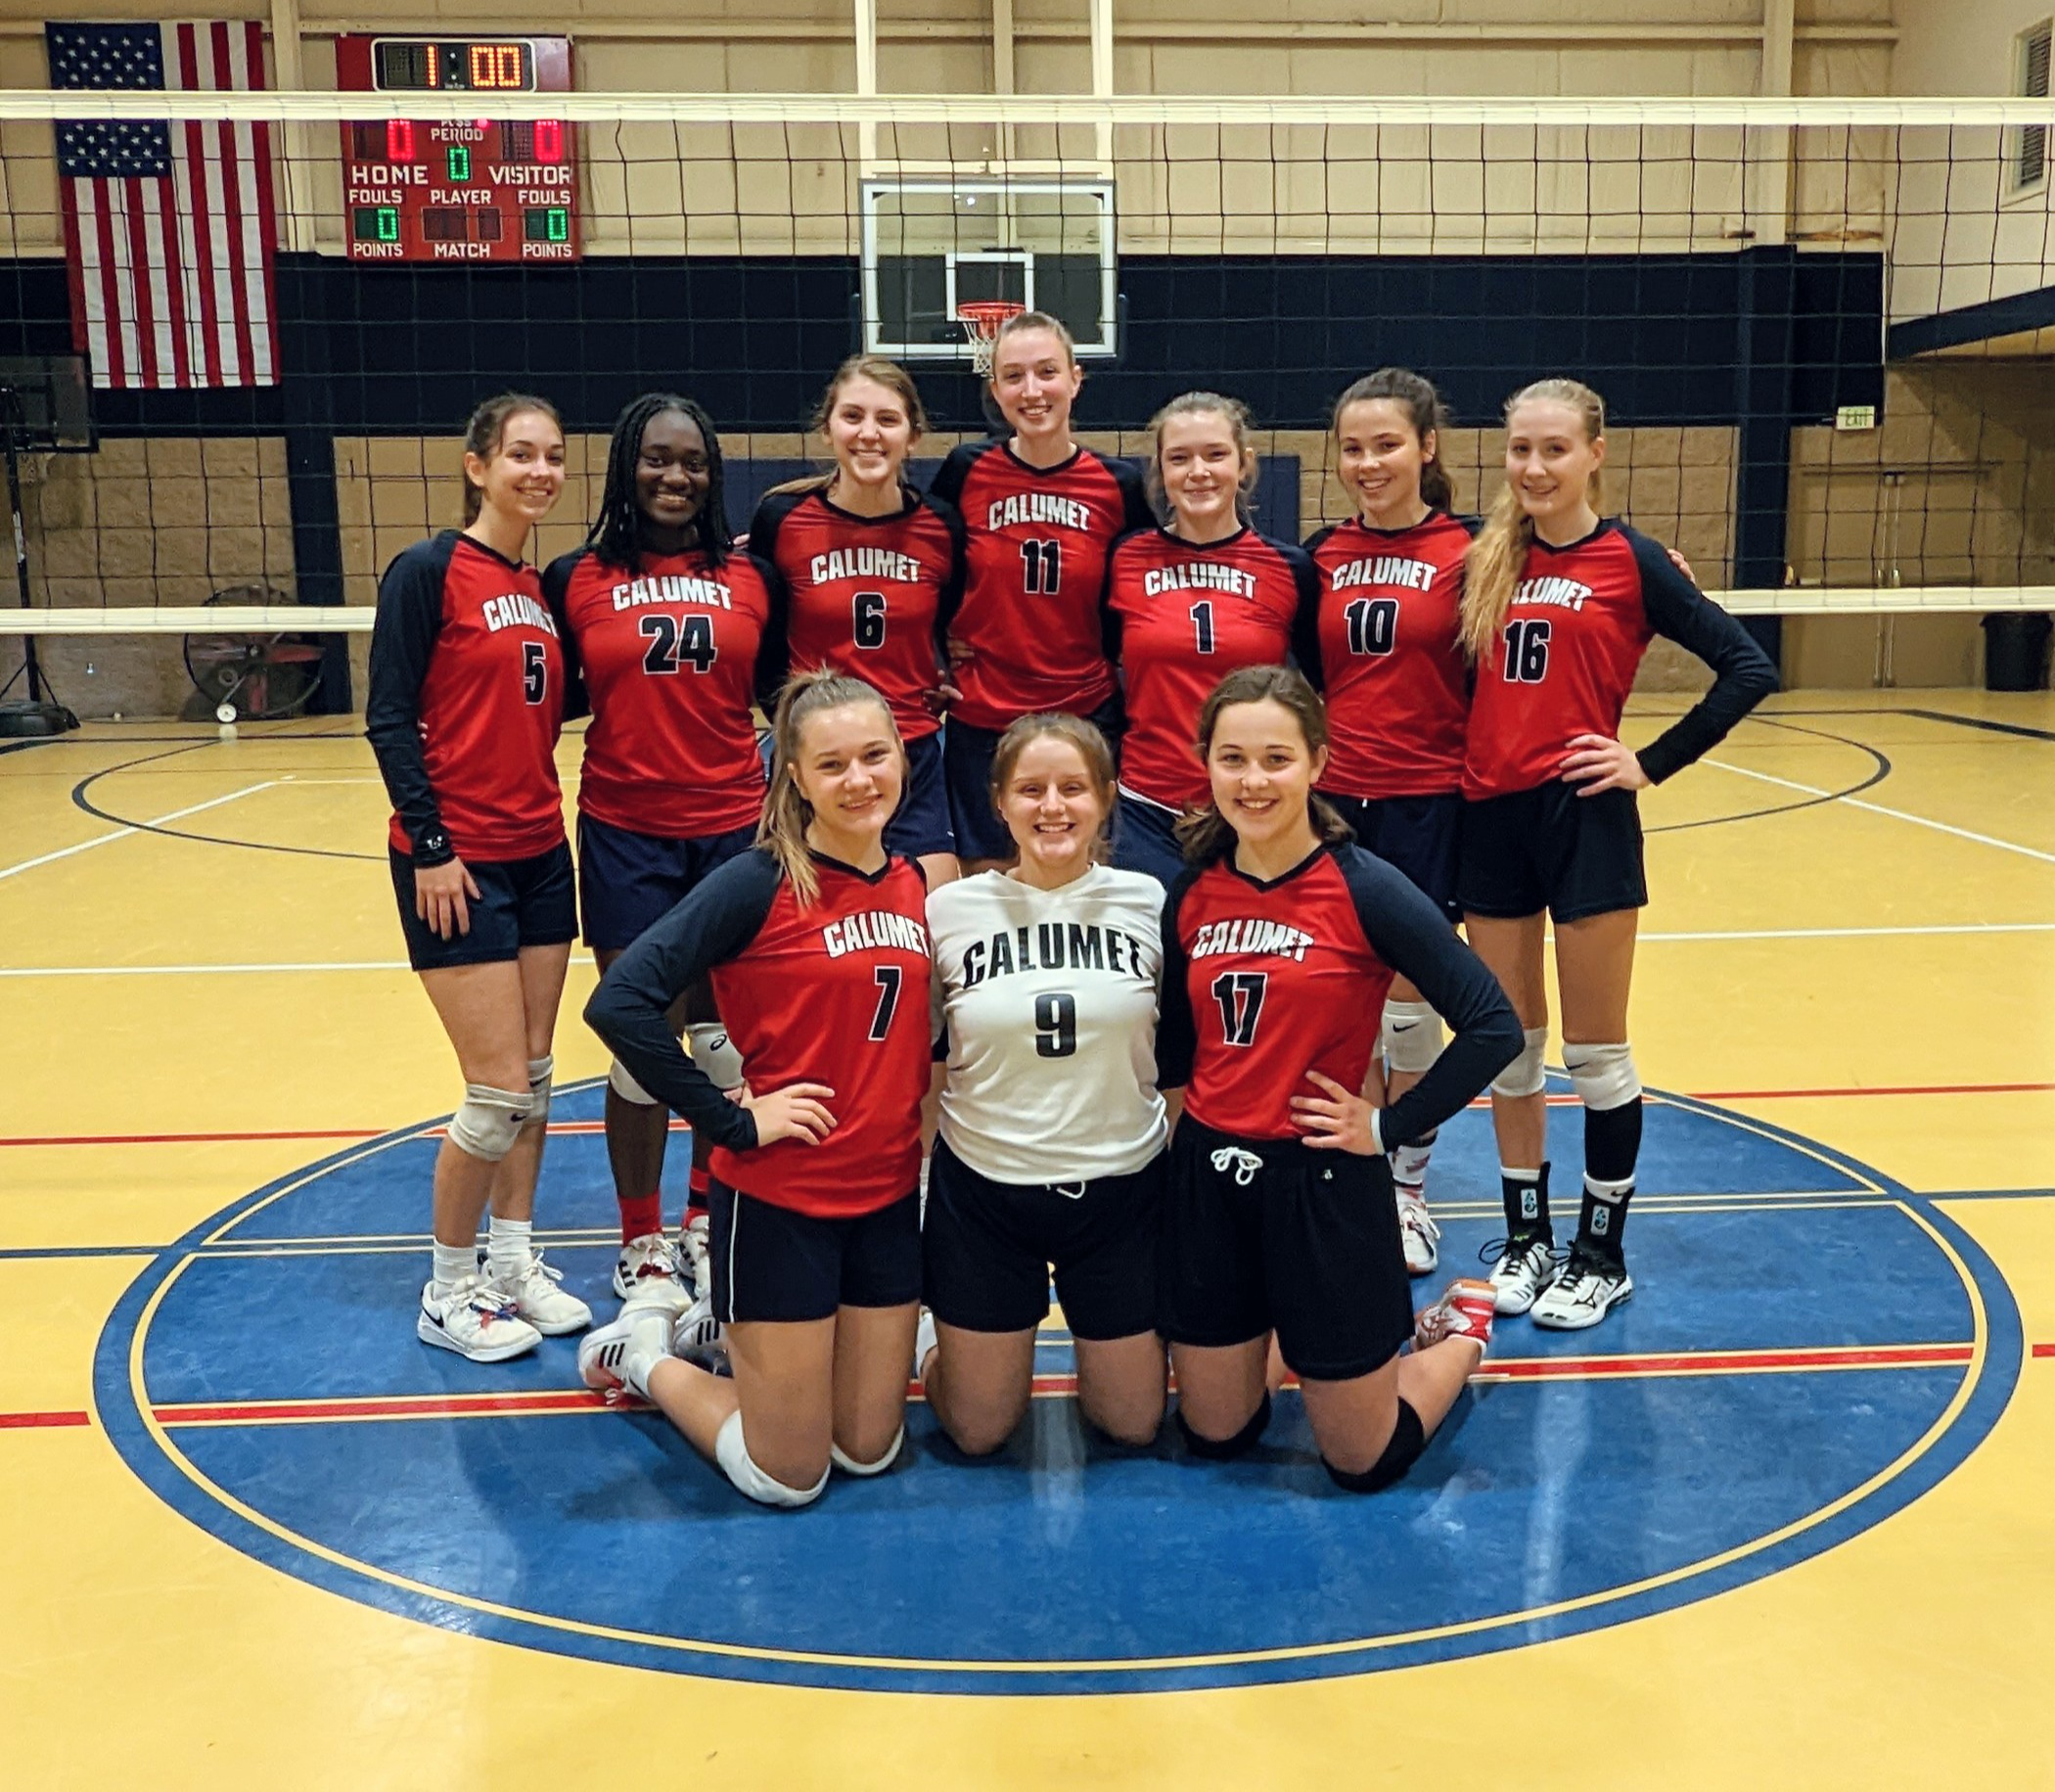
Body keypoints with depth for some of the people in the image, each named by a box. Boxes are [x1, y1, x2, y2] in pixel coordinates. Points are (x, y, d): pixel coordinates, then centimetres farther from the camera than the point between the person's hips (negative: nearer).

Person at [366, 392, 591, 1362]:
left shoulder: (545, 584, 11)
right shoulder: (429, 570, -10)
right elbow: (389, 718, -12)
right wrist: (430, 845, -17)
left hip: (540, 853, 7)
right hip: (458, 863, -7)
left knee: (534, 1076, 12)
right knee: (499, 1092, -4)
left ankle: (512, 1262, 26)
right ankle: (448, 1291, 14)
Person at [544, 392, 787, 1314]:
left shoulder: (752, 577, 4)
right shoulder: (577, 579, 0)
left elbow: (777, 694, 11)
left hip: (732, 831, 2)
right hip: (625, 838, -1)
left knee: (727, 1039, 8)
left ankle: (707, 1225, 27)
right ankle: (641, 1246, 19)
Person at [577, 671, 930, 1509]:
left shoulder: (914, 884, 4)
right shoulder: (761, 882, -16)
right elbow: (619, 1002, -24)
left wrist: (918, 1117, 3)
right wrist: (730, 1120, -19)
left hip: (889, 1196, 6)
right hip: (780, 1197, -6)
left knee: (870, 1450, 15)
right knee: (788, 1477, 4)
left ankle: (725, 1333, 37)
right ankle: (642, 1350, 28)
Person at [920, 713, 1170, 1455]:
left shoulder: (1148, 902, -4)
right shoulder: (951, 908, -5)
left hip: (1120, 1187, 1)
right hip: (984, 1190, -1)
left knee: (1133, 1425, 13)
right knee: (979, 1433, 11)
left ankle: (1100, 1338, 43)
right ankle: (931, 1340, 41)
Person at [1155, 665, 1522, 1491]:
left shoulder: (1363, 888, -15)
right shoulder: (1193, 891, 0)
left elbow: (1492, 1026, -17)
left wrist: (1388, 1127, -14)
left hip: (1323, 1183, -4)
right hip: (1208, 1175, 4)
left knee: (1364, 1463, 10)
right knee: (1214, 1437, 18)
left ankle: (1459, 1330, 38)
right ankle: (1274, 1332, 46)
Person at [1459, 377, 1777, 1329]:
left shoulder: (1629, 559, -3)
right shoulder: (1488, 559, 8)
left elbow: (1748, 668, -7)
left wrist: (1651, 764, -8)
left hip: (1584, 817, -4)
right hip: (1491, 817, 4)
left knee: (1595, 1051, 5)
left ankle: (1602, 1254, 19)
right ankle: (1525, 1237, 25)